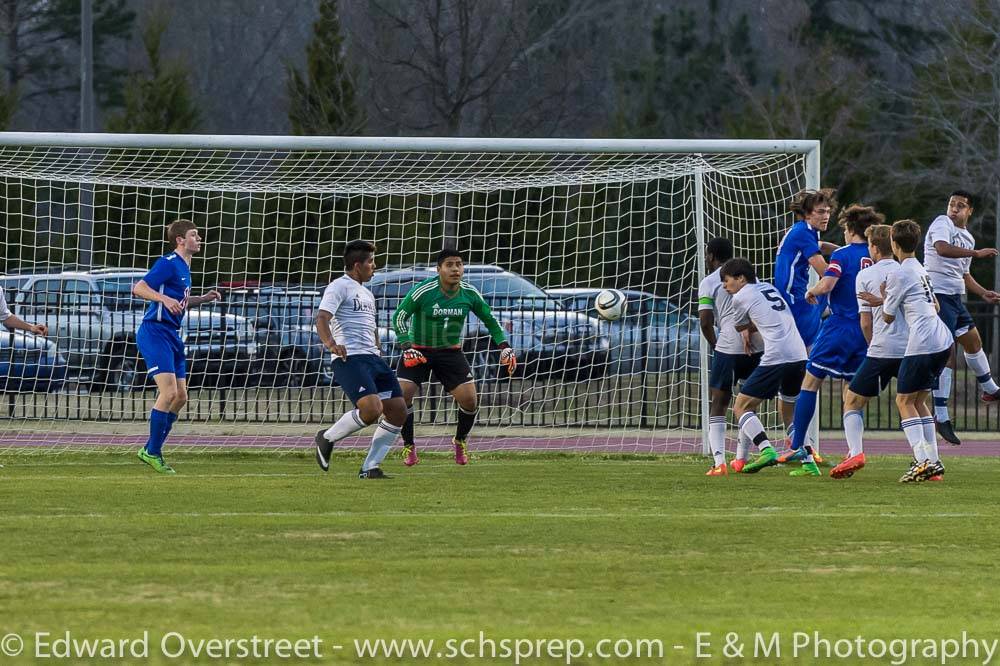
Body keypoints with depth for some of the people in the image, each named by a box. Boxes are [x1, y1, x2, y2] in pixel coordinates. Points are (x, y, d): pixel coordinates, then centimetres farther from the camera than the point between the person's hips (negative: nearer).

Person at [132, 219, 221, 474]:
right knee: (169, 391, -17)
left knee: (180, 397, 8)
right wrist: (164, 298, -33)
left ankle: (150, 449, 16)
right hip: (155, 332, -10)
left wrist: (203, 299, 18)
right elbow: (139, 288, -19)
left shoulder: (184, 267, 18)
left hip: (172, 336, 10)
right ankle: (152, 453, -9)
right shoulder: (168, 263, -11)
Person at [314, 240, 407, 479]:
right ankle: (327, 438, -1)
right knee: (372, 409, -26)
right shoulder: (340, 287, -2)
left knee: (398, 410, -1)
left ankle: (370, 468, 5)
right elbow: (322, 318, -16)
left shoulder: (367, 294, 26)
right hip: (350, 359, -9)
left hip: (372, 358, 9)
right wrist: (330, 343, -33)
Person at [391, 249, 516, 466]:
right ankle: (409, 447, 2)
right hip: (418, 351, -3)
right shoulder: (424, 291, -18)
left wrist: (504, 346, -1)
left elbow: (489, 320, 8)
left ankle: (460, 441, 21)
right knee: (402, 396, -18)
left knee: (469, 400, -9)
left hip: (451, 351, 3)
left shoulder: (469, 294, -6)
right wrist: (407, 348, -24)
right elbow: (399, 317, -14)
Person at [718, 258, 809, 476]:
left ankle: (766, 450, -21)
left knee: (741, 407, -1)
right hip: (800, 355, 7)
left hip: (776, 358, -7)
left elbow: (740, 326, 20)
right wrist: (749, 329, 16)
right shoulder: (768, 287, 23)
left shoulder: (741, 297, 4)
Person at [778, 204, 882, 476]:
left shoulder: (842, 254, -7)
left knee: (811, 382, 2)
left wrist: (812, 290, 1)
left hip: (839, 326, -5)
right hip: (867, 332, 5)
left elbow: (826, 286, -19)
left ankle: (798, 447, -4)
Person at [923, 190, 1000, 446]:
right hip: (937, 294, -9)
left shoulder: (968, 238, 18)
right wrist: (977, 253, -27)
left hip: (955, 297, 9)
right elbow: (942, 248, -28)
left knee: (973, 341, 24)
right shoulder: (942, 223, -7)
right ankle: (941, 417, -14)